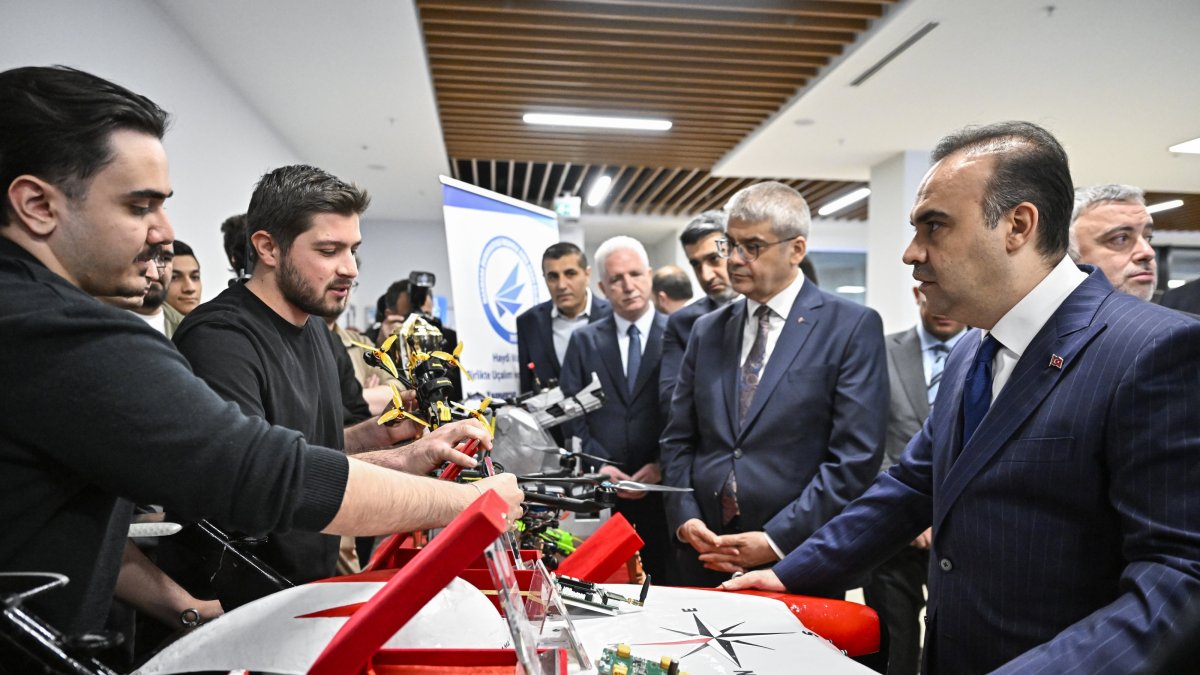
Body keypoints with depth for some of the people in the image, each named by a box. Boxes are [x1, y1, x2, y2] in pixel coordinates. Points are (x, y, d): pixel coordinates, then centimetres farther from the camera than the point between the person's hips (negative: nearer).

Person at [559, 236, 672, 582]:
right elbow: (571, 412, 6)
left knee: (669, 581, 4)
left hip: (665, 488, -1)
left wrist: (662, 466, -10)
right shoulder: (584, 340, 9)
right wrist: (599, 464, -6)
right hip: (605, 492, 1)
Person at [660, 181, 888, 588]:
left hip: (798, 562, -4)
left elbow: (857, 457, -12)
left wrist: (777, 540, -15)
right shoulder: (707, 330, 8)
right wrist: (685, 518, -5)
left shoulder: (853, 327, -6)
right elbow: (678, 440, 10)